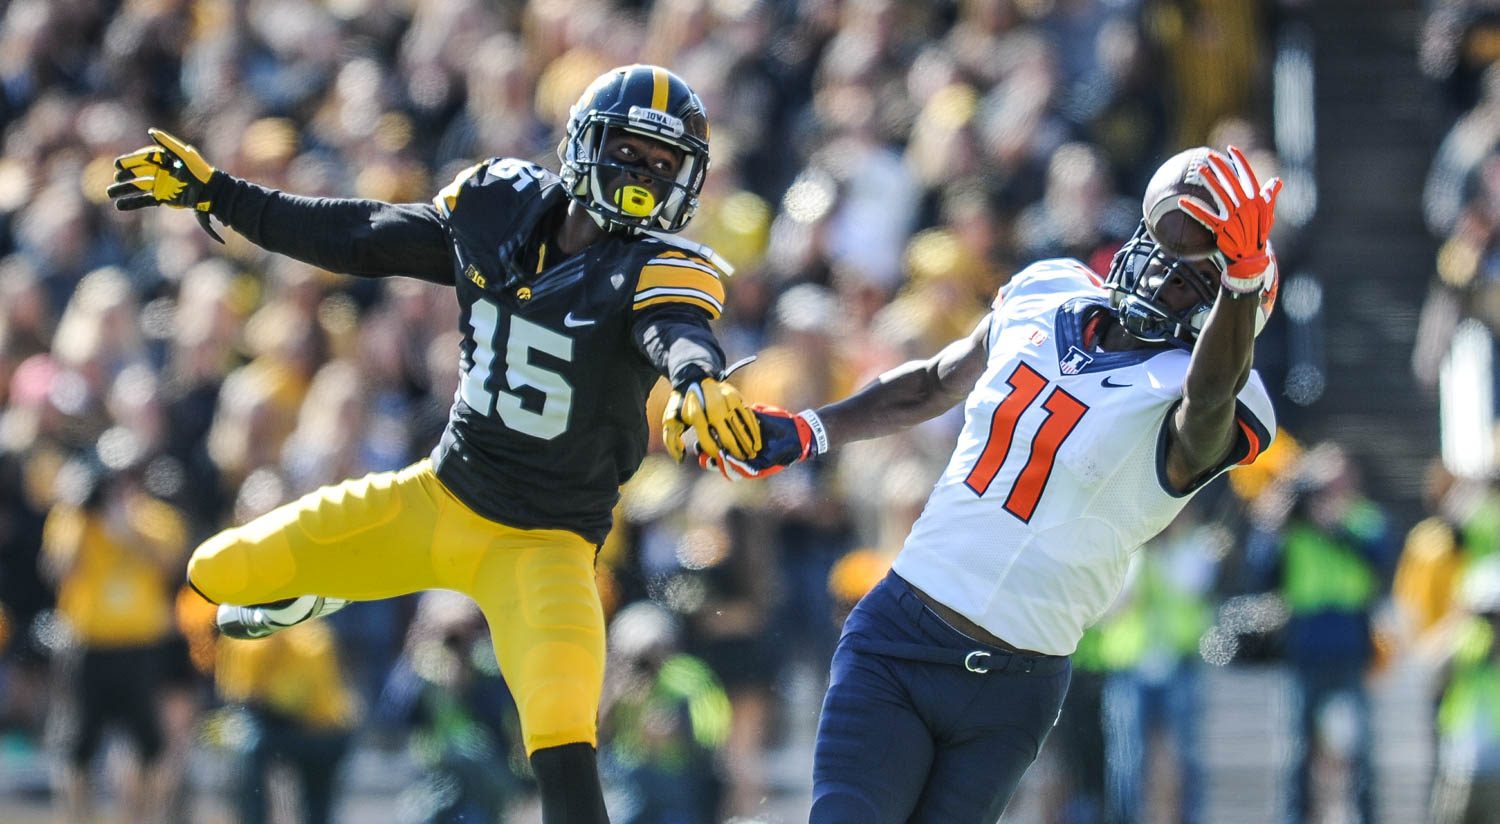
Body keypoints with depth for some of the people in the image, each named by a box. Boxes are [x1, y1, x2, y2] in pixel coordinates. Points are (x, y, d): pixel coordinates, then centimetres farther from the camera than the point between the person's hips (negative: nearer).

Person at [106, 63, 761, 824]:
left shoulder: (660, 270, -18)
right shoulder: (498, 210, -3)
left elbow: (680, 334, -40)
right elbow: (359, 240, 8)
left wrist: (699, 382, -64)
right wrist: (210, 192, 9)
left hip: (542, 546, -5)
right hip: (438, 498, 5)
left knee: (564, 754, -27)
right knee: (219, 575, 7)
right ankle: (309, 594, 42)